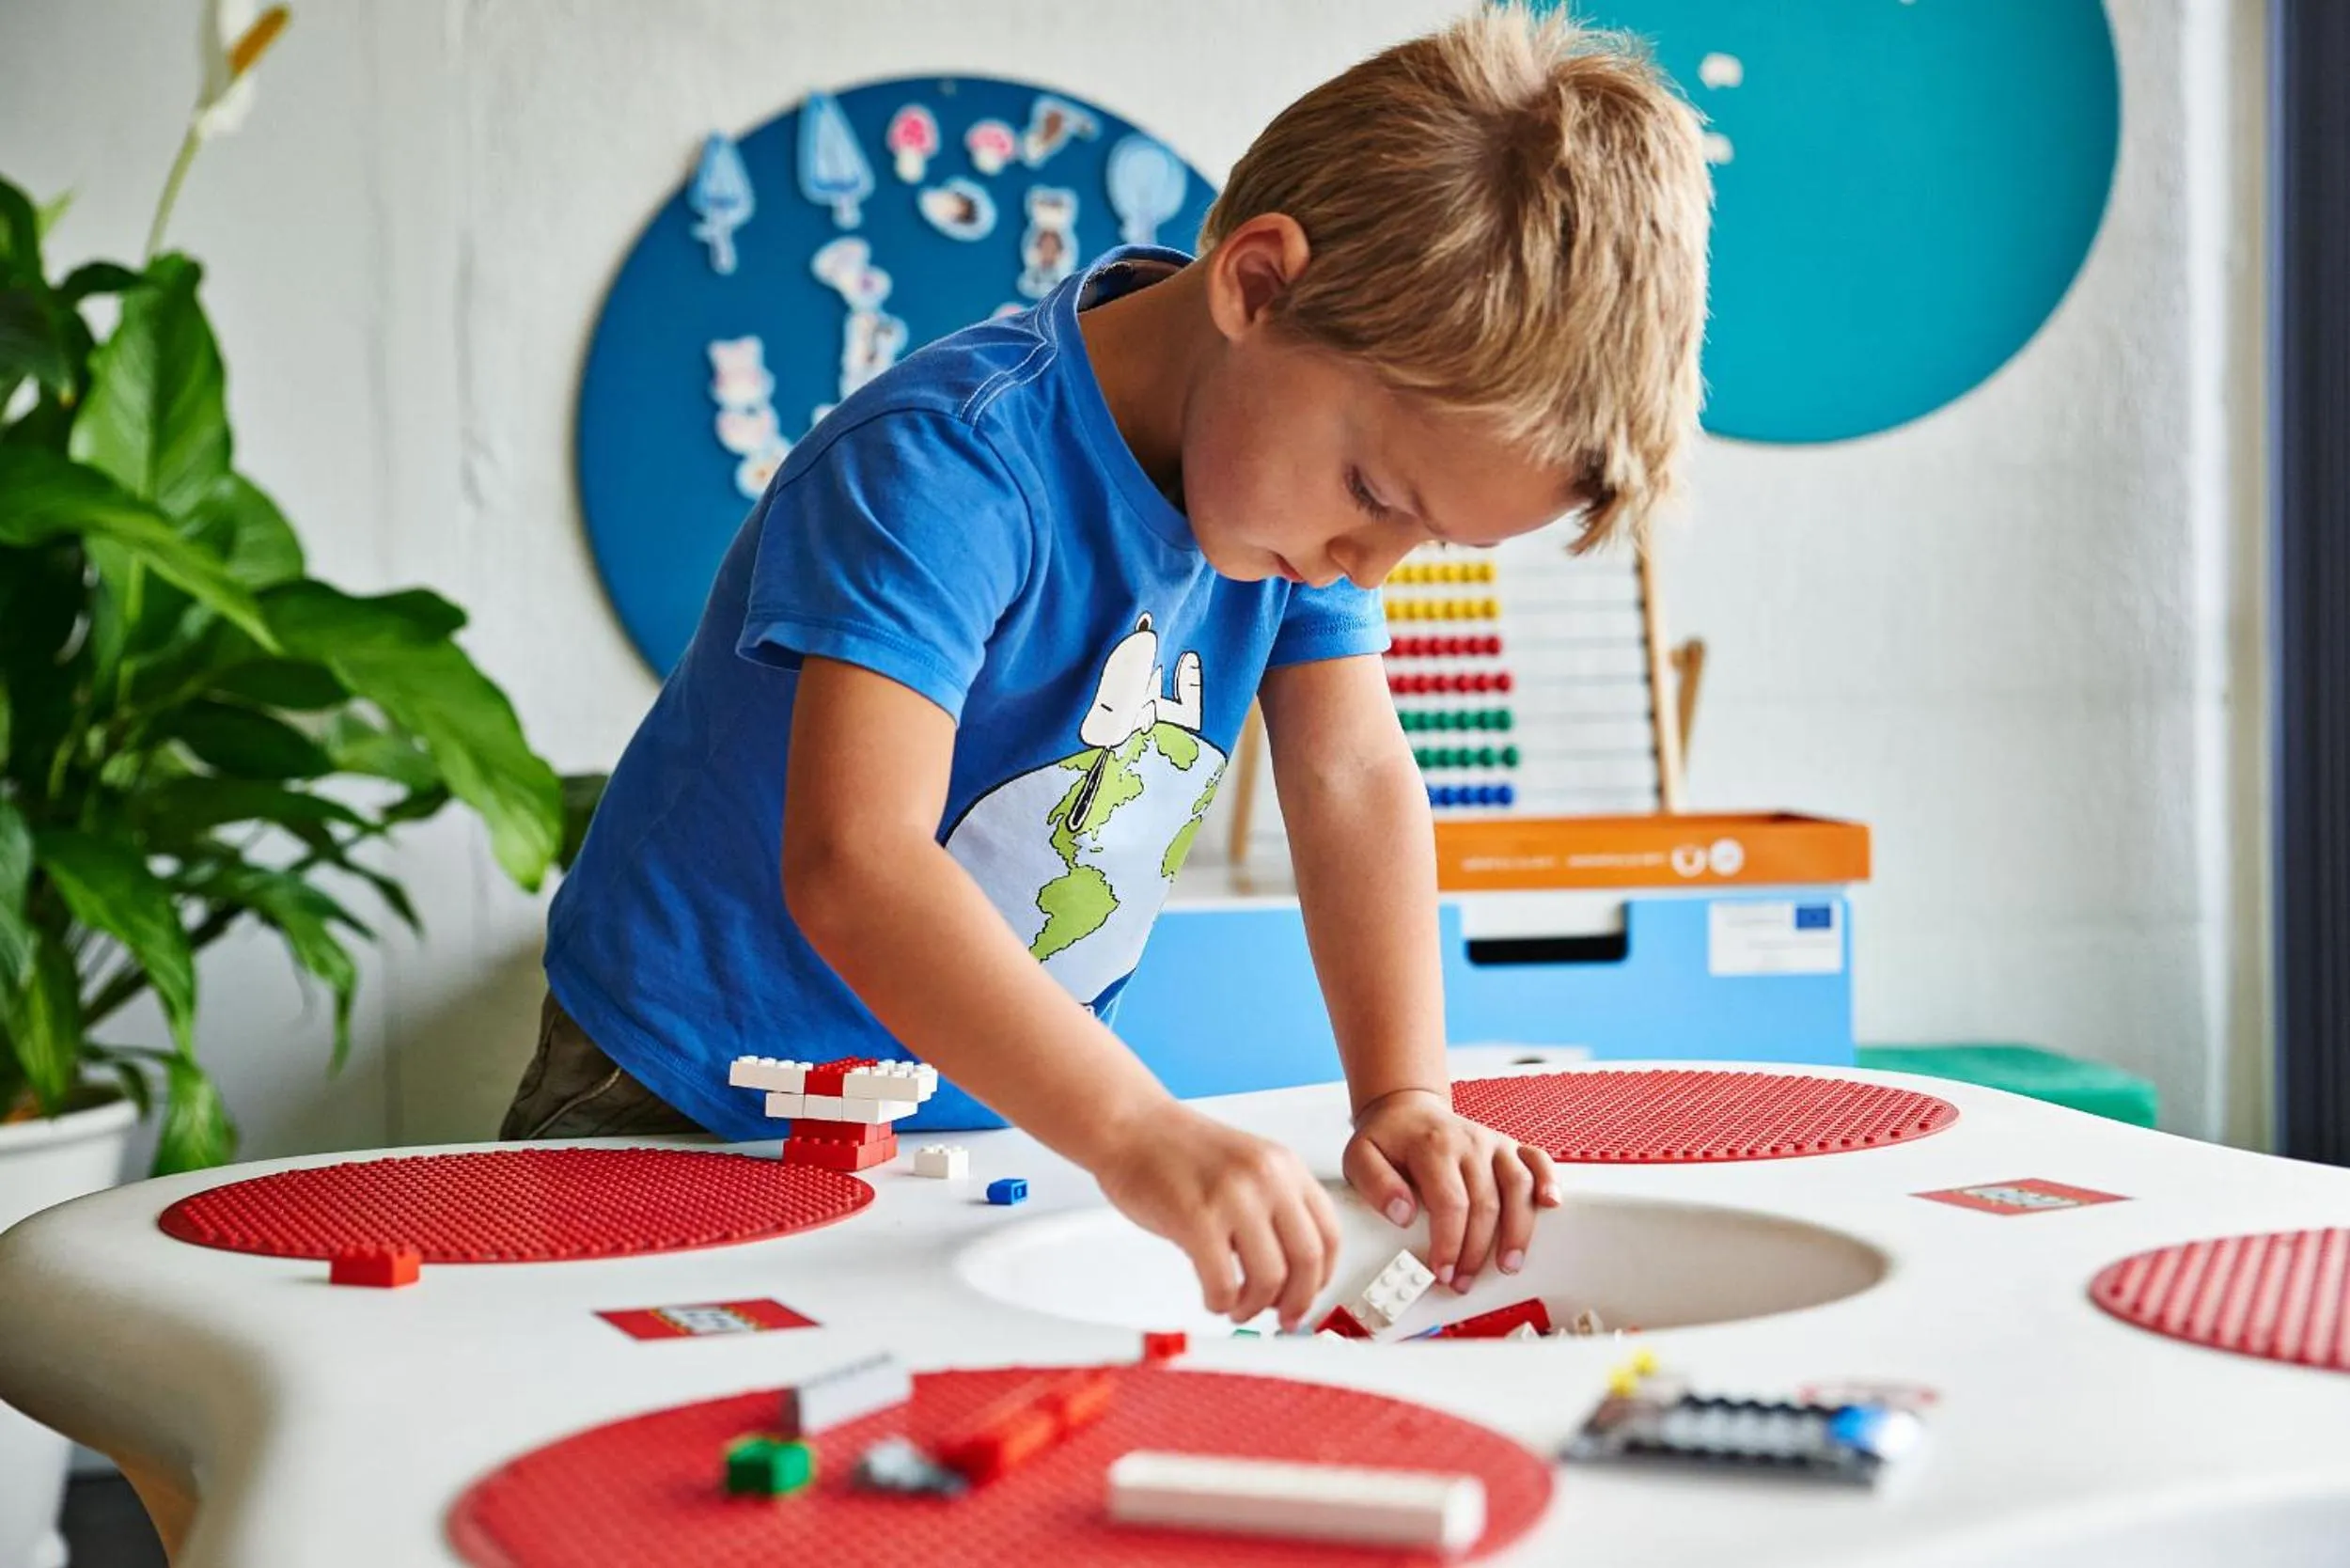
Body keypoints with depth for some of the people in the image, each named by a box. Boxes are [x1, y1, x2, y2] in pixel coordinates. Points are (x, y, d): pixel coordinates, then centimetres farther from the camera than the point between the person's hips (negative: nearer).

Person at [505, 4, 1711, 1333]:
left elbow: (1355, 778, -4)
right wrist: (1140, 1133, -49)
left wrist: (1406, 1100, -15)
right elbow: (852, 872, -40)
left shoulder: (1305, 457, -5)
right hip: (692, 1112, -6)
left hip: (1015, 1116, 6)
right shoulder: (942, 473, -30)